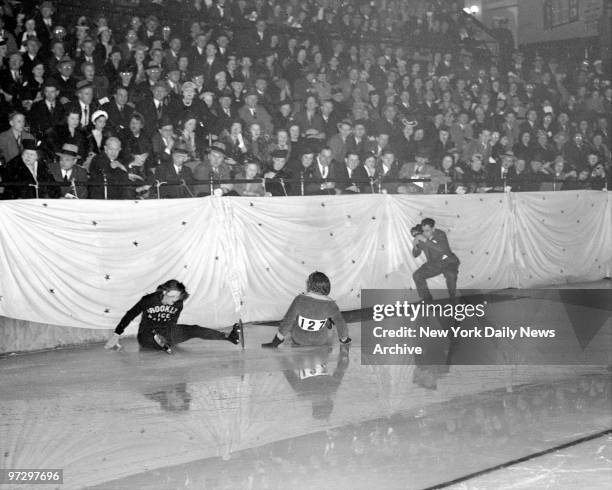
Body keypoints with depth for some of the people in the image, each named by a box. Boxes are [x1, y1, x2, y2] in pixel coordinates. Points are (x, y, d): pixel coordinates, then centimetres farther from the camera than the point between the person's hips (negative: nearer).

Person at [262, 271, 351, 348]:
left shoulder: (300, 299, -28)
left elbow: (287, 322, -23)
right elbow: (341, 325, -18)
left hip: (299, 340, -1)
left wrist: (275, 342, -12)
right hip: (320, 341, 1)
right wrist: (344, 339, 5)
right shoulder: (330, 304, -23)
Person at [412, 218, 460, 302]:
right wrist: (415, 245, -22)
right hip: (433, 264, 5)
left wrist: (425, 241, -43)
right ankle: (427, 299, 3)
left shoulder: (440, 235, -22)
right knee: (417, 275, -14)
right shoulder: (421, 237, -8)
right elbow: (415, 255, 0)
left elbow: (442, 249, -41)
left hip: (448, 262, -5)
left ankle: (453, 299, -8)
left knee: (451, 275, -35)